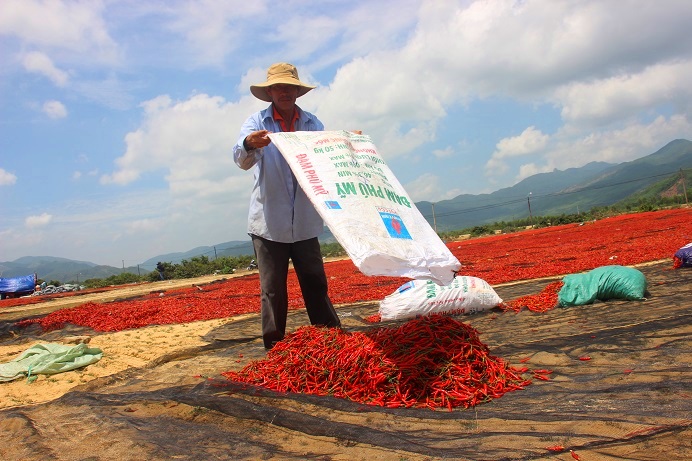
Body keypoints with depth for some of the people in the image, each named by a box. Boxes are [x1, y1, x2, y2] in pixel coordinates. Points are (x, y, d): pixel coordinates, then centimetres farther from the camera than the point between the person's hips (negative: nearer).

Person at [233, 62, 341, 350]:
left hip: (305, 223, 2)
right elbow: (241, 160, -15)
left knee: (316, 285, 7)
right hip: (269, 223, -2)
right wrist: (249, 145, -38)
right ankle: (275, 348, 13)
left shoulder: (312, 123, 8)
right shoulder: (257, 123, 0)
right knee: (272, 291, 3)